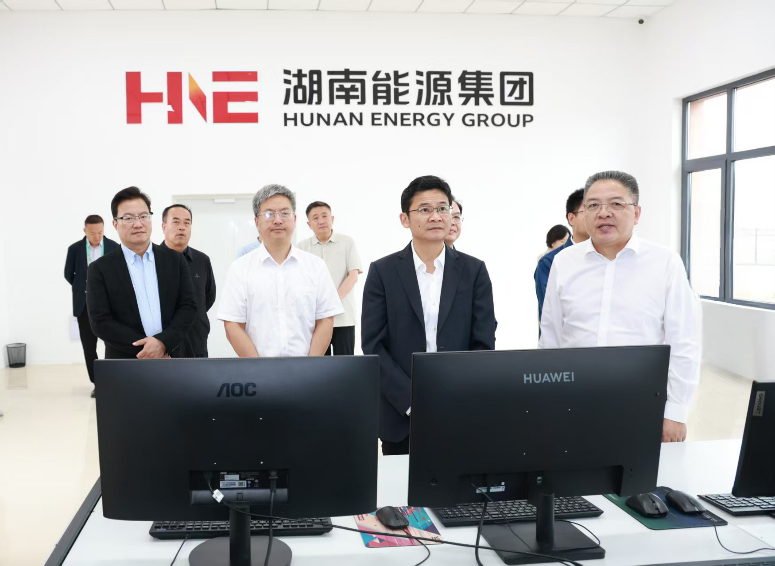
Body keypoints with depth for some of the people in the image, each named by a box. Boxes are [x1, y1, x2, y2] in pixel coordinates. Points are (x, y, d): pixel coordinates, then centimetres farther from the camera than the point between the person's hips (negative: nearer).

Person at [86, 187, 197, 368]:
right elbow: (101, 322, -8)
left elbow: (188, 306, 0)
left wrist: (163, 342, -16)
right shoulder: (100, 269, -1)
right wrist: (147, 349, -15)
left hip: (170, 360, 2)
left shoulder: (175, 260, 4)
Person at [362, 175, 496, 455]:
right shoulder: (383, 272, 1)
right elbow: (373, 345, -3)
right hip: (400, 415, 0)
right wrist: (412, 401, -12)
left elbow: (483, 344, 1)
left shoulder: (474, 271, 3)